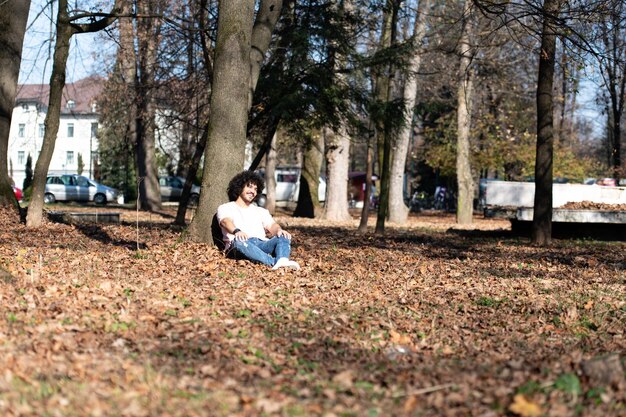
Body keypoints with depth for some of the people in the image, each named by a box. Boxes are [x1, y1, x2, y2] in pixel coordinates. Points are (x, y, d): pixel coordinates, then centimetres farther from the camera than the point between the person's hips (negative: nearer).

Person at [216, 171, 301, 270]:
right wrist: (236, 231, -31)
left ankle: (282, 261, -56)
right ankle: (274, 262, -52)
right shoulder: (225, 208, 17)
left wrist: (279, 230, -14)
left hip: (262, 244, 4)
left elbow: (271, 226, 13)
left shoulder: (261, 211, 31)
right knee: (238, 241, -38)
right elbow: (225, 222, -6)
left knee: (284, 237, -23)